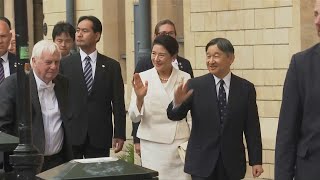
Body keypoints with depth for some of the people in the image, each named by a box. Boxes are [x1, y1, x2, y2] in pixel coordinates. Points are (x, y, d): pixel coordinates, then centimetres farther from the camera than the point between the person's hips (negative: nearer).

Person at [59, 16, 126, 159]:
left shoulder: (111, 66, 6)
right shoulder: (65, 64, 5)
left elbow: (118, 104, 4)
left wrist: (119, 135, -1)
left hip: (100, 137, 0)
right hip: (71, 135, 0)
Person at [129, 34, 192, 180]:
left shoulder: (185, 78, 1)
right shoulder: (142, 78, -1)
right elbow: (134, 117, -3)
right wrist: (139, 98, -21)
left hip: (180, 144, 0)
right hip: (152, 146, 0)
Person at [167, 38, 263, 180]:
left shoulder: (245, 88, 2)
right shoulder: (195, 85, -1)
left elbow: (252, 127, 2)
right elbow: (174, 115, -4)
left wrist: (256, 161, 1)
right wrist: (177, 103, -27)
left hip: (232, 163, 1)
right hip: (202, 162, -1)